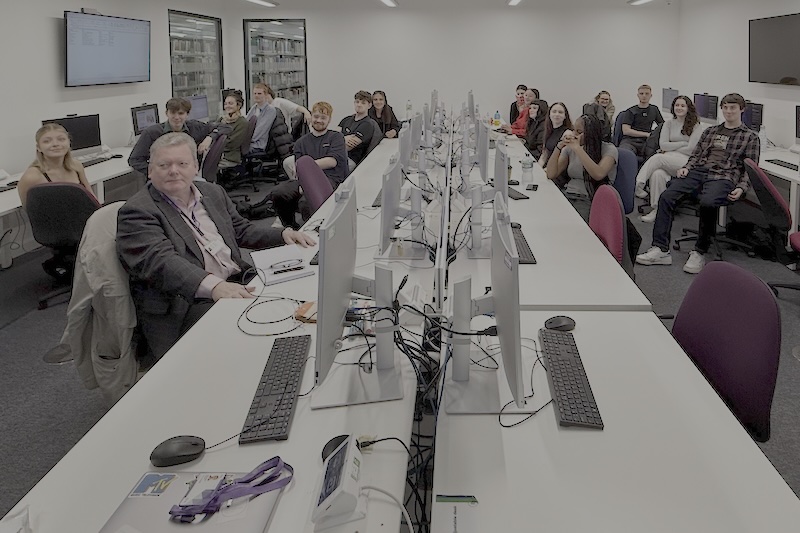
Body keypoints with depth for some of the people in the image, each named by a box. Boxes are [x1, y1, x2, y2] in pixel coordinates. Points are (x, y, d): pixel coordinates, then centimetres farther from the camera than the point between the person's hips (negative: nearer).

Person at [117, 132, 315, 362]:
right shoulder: (137, 212, -5)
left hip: (238, 285, 7)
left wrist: (282, 235, 11)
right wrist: (213, 285, -36)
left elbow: (241, 229, 30)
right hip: (185, 303, -7)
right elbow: (160, 261, -20)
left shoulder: (213, 192, 18)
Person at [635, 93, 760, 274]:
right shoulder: (710, 131, 27)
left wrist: (741, 188, -11)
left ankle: (699, 253, -22)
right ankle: (660, 249, -24)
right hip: (698, 171, 5)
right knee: (666, 197, -22)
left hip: (723, 177, -4)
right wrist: (686, 168, 3)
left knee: (707, 203, -38)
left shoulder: (750, 137, 13)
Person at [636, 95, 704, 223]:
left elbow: (691, 149, -4)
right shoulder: (669, 123, 18)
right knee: (657, 173, -34)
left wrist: (669, 150, -1)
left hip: (686, 161, -3)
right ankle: (657, 209, -34)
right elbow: (663, 145, 6)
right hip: (668, 162, 3)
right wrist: (683, 143, 0)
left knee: (658, 158, -34)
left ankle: (638, 185, -36)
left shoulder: (696, 126, 6)